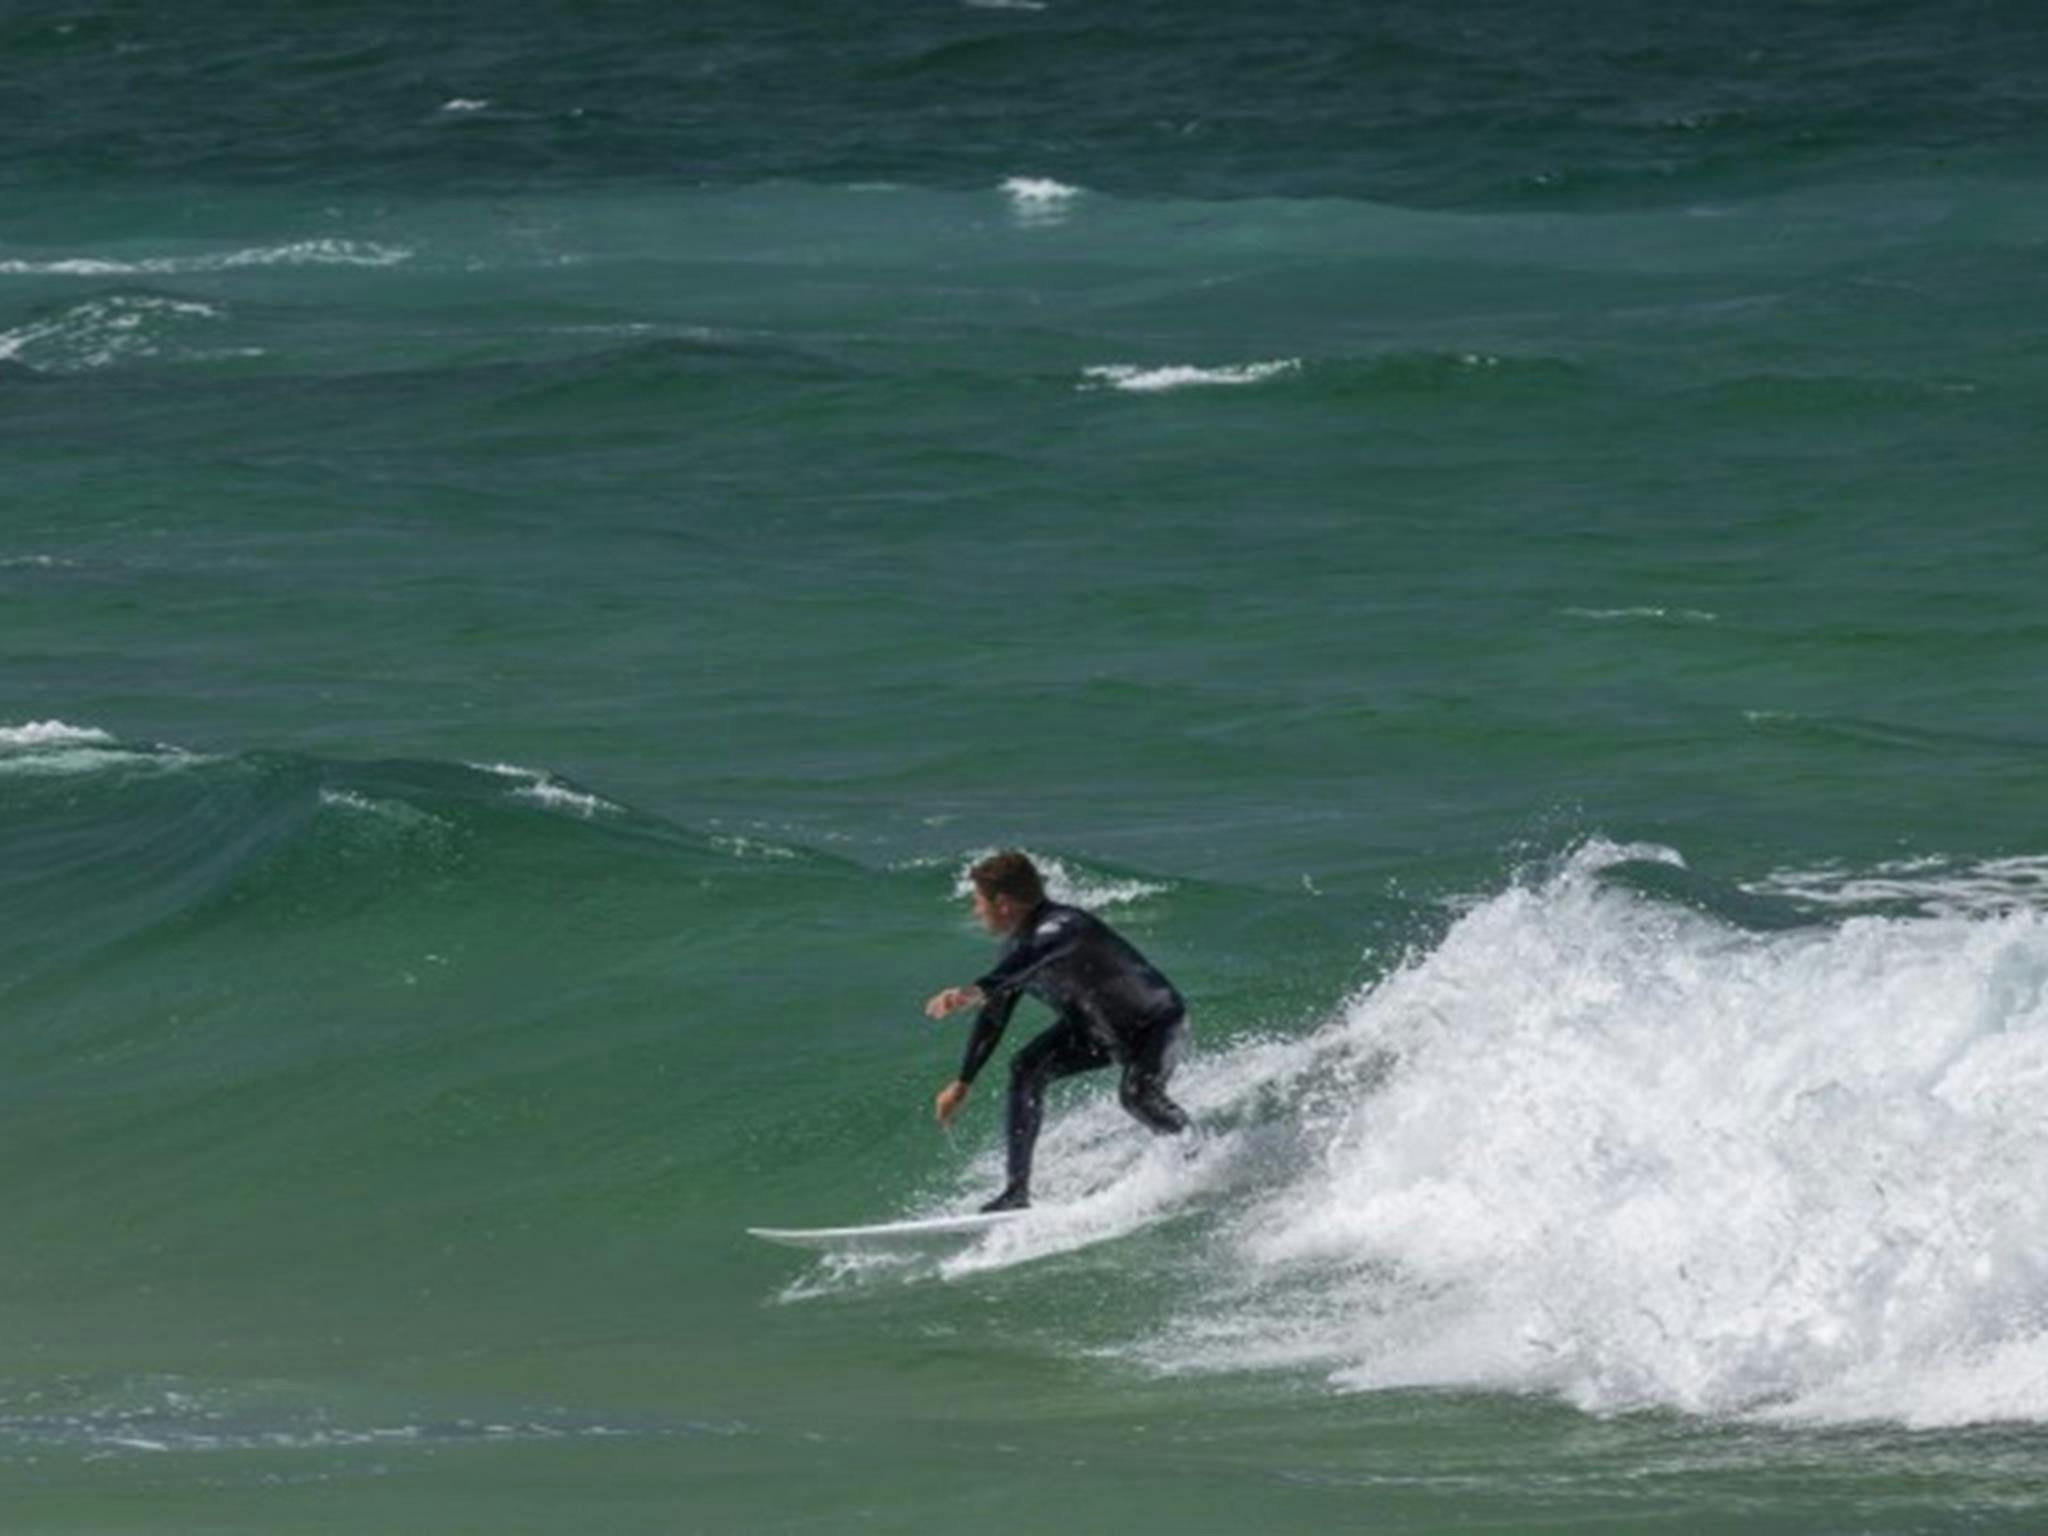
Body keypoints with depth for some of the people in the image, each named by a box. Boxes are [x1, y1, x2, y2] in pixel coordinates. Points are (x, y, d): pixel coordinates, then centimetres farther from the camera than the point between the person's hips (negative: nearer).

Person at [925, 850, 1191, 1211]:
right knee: (1027, 1070, -13)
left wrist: (972, 993, -72)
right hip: (1095, 1027, 8)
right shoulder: (1018, 945, -5)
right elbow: (994, 1015, 9)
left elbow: (1033, 958, -56)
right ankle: (1017, 1191, -13)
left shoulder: (1061, 926, -33)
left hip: (1155, 1022, -8)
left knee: (1137, 1093, -31)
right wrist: (963, 1083, 14)